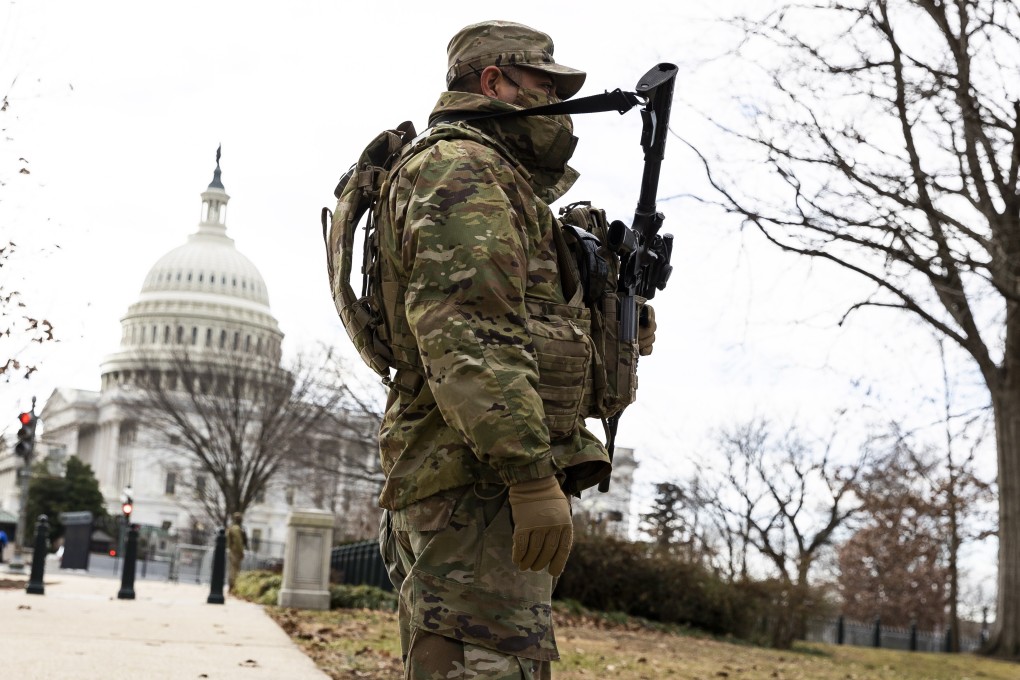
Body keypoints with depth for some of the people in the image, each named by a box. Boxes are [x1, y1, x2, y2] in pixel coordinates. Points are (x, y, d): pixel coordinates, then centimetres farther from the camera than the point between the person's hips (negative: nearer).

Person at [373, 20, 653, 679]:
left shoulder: (499, 181, 28)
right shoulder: (457, 166, -5)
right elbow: (463, 331, -20)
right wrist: (532, 475, -25)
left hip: (494, 481, 11)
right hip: (478, 482, -11)